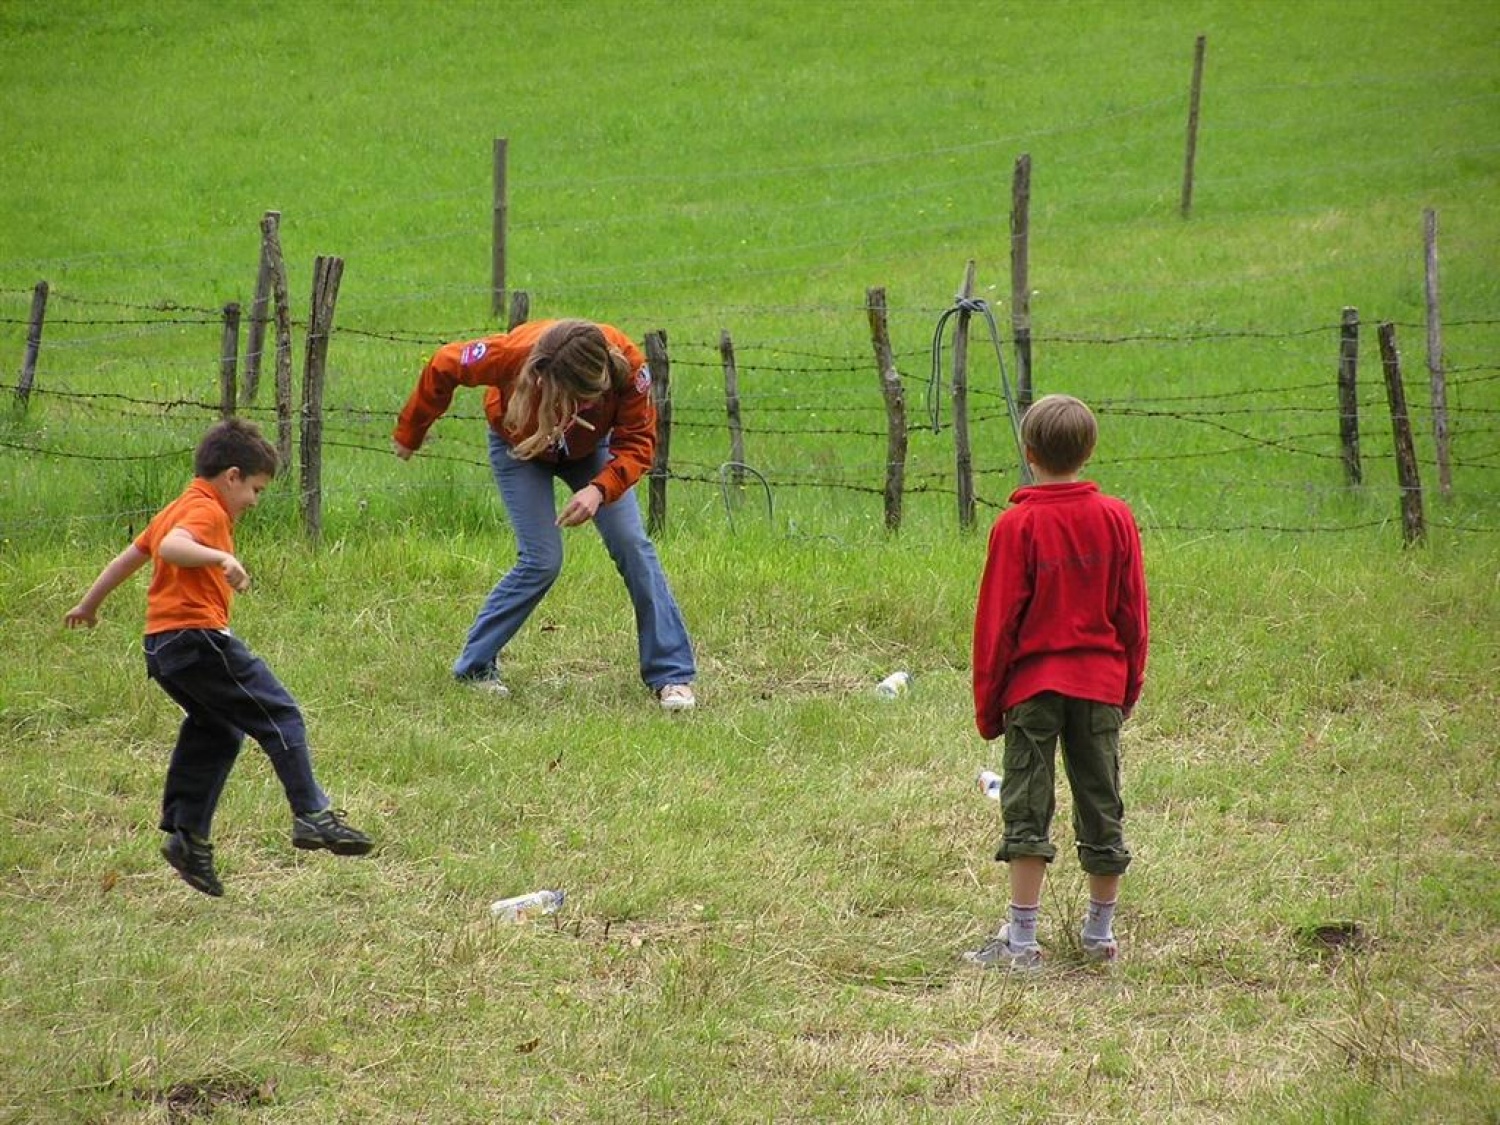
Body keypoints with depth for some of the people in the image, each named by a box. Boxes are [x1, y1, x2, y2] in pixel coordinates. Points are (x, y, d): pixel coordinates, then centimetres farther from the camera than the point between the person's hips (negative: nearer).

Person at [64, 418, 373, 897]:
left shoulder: (176, 510, 22)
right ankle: (312, 816, -13)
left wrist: (89, 605, 42)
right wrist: (221, 557, -43)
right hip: (199, 638, -10)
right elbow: (172, 547, -28)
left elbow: (131, 555, 31)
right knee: (280, 717, -8)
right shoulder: (206, 511, -7)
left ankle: (187, 835, 17)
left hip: (162, 649, 10)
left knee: (215, 732, 19)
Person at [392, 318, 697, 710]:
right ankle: (474, 667, 1)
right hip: (520, 447, -2)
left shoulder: (628, 365, -37)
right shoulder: (514, 353, -40)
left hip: (590, 449, 2)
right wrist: (409, 435, -7)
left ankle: (671, 675, -4)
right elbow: (443, 369, -22)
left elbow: (637, 441, -27)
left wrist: (600, 489, -46)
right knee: (542, 562, -15)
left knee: (632, 546, -11)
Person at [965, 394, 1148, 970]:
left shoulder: (1017, 525, -10)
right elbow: (1132, 612, 5)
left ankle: (1022, 939, -4)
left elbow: (997, 619, -7)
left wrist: (987, 701, 1)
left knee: (1027, 811, 0)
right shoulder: (1116, 519, 0)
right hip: (1101, 684, 3)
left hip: (1032, 684, -3)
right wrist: (1129, 685, 16)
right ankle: (1100, 933, 18)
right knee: (1101, 808, 12)